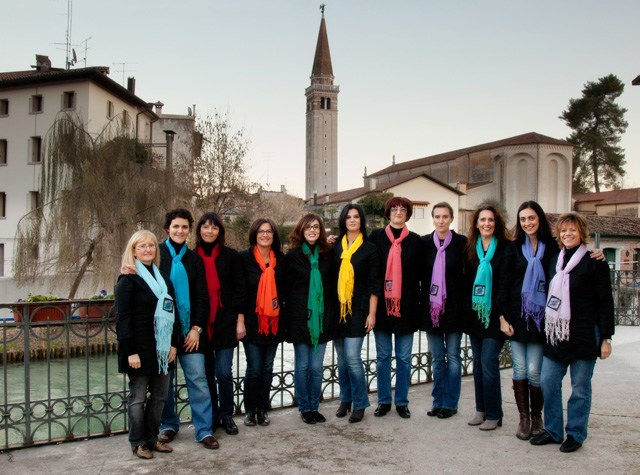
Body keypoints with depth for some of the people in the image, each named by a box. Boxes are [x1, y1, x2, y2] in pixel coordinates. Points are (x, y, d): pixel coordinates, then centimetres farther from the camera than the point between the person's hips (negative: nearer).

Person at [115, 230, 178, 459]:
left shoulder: (163, 278, 13)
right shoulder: (128, 280, -7)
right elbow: (123, 318, -12)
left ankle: (152, 438, 25)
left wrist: (173, 344, 7)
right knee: (138, 397, 5)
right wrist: (131, 351, -17)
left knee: (159, 396, 12)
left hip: (161, 349, 6)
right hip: (140, 349, -6)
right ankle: (138, 443, 18)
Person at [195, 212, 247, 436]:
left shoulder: (231, 256, 1)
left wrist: (239, 320, -4)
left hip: (225, 323, -2)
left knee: (224, 373, -2)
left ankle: (226, 416, 17)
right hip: (201, 325, 2)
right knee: (207, 373, 8)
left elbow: (239, 290, 1)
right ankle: (211, 416, 23)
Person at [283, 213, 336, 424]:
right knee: (303, 365, 6)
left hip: (322, 318, 2)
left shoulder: (327, 255, 6)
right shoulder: (292, 256, 0)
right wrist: (291, 314, 0)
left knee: (317, 366, 5)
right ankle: (305, 408, 19)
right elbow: (286, 288, 3)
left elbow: (333, 285, 11)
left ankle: (314, 407, 20)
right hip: (301, 318, -2)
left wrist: (332, 314, 6)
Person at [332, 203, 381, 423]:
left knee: (352, 357, -9)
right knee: (341, 358, 10)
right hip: (337, 309, 3)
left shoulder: (369, 248, 1)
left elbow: (374, 284, -1)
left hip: (358, 309, -3)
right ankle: (345, 399, 25)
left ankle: (360, 404, 6)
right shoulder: (335, 247, 8)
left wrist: (372, 313, -6)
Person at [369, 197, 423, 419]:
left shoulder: (415, 241, 4)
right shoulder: (376, 236, 3)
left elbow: (420, 274, 5)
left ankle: (402, 402, 19)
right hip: (382, 305, 0)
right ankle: (384, 401, 21)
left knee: (404, 357, 7)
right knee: (382, 356, 9)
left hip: (406, 306, 0)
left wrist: (418, 301, 0)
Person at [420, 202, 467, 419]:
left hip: (453, 307, -2)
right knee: (437, 358, 10)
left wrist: (465, 302, -5)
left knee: (453, 356, 6)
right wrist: (422, 302, 3)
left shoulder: (461, 242, -2)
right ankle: (438, 401, 21)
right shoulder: (424, 242, 3)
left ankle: (450, 402, 16)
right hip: (431, 308, 2)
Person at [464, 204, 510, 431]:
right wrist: (467, 308, 8)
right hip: (474, 314, 5)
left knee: (488, 362, -7)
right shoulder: (471, 249, 10)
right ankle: (481, 410, 20)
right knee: (478, 362, 10)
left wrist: (503, 312, -15)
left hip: (493, 314, -5)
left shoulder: (504, 248, -4)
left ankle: (493, 414, 6)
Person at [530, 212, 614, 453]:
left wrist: (606, 337, -8)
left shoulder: (594, 262, -4)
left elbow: (605, 302, -4)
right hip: (556, 334, 5)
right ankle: (553, 430, 18)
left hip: (584, 335, -5)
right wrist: (548, 328, 13)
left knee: (580, 387, 5)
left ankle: (575, 434, 18)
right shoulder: (555, 261, 13)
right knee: (548, 382, 4)